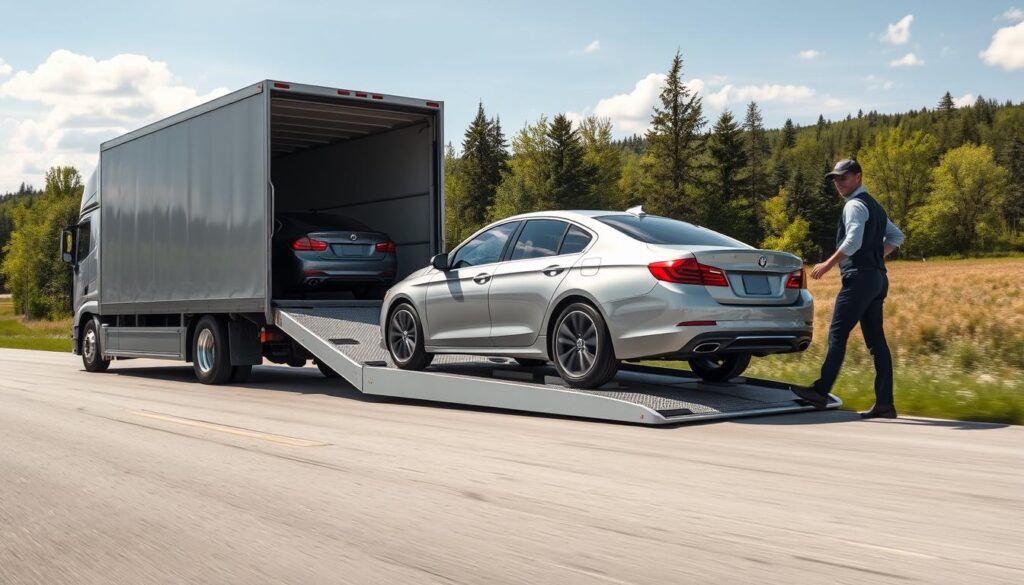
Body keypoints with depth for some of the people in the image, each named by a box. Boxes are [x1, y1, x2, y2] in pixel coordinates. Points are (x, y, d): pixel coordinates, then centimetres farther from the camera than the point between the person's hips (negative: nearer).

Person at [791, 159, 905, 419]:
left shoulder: (855, 205, -7)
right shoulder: (874, 205, 23)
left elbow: (853, 242, -20)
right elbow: (896, 236, 29)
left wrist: (828, 264, -14)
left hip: (859, 278, -9)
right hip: (877, 277, 9)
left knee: (837, 334, -9)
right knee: (876, 341, 5)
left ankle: (821, 391, -10)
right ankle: (884, 403, 3)